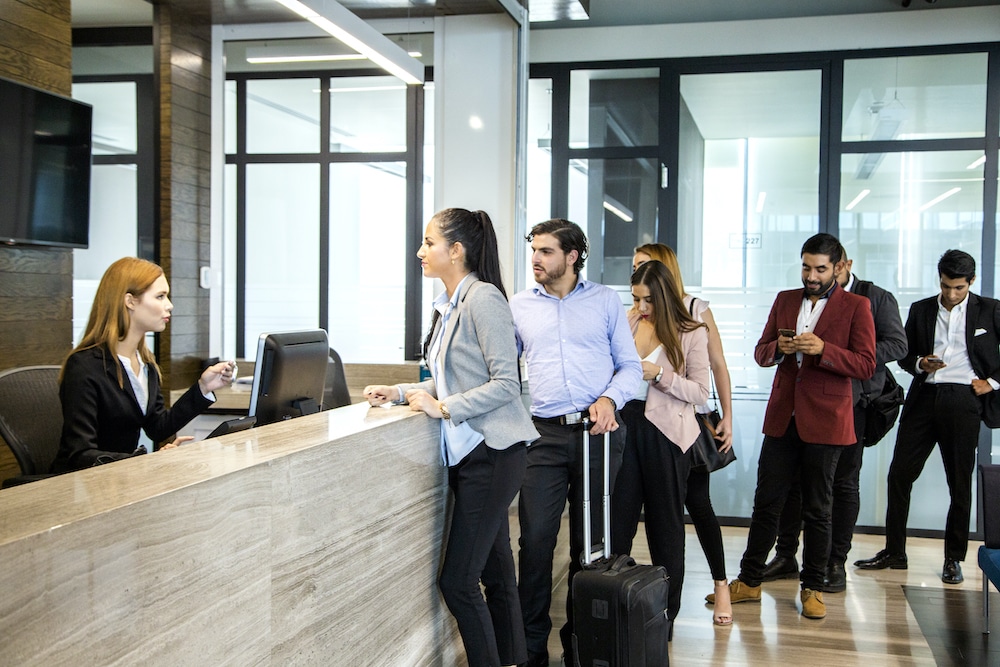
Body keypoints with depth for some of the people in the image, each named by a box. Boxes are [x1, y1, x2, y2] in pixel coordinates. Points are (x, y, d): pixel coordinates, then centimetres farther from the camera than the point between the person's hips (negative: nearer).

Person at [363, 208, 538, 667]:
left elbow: (505, 384, -17)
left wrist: (442, 407, -17)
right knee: (495, 574, 15)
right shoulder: (447, 305, 12)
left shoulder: (483, 298, -14)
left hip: (493, 451, -9)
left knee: (457, 581, -6)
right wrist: (400, 393, 9)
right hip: (466, 452, 9)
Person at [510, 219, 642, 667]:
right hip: (545, 434, 0)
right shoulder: (519, 306, 10)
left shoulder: (605, 300, 6)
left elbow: (630, 365, 6)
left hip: (597, 431, 0)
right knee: (536, 538, -5)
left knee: (590, 539, 8)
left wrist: (610, 398, -12)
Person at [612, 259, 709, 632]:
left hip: (664, 432, -3)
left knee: (665, 521, 9)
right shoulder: (628, 323, 6)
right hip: (626, 423, 3)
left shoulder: (692, 334, -4)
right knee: (617, 517, 6)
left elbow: (700, 394, -8)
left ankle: (666, 609, 22)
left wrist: (660, 374, -18)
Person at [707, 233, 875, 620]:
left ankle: (812, 588, 19)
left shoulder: (855, 306, -1)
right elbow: (760, 353, 13)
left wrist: (822, 349, -22)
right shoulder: (785, 300, 12)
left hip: (824, 421, -3)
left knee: (817, 509, 6)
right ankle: (749, 581, 16)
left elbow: (866, 365, -8)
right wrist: (778, 348, -10)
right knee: (766, 502, 7)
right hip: (782, 418, 4)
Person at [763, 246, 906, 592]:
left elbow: (897, 344, -6)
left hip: (852, 401, -3)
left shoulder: (876, 298, 1)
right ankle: (786, 554, 16)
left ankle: (836, 562, 13)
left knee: (844, 482, 4)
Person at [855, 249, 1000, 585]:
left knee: (960, 483, 3)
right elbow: (905, 355, 13)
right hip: (924, 397, 3)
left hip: (963, 400, -3)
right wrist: (921, 364, -7)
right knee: (899, 474, 1)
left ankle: (954, 558, 16)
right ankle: (894, 551, 12)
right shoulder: (921, 310, 12)